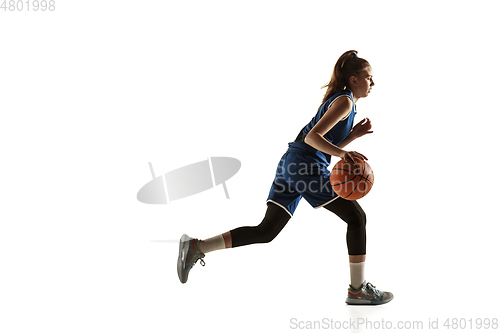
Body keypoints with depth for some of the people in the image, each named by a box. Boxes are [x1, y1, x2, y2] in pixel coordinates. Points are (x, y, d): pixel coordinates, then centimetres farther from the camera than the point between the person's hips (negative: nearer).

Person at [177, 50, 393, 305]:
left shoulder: (343, 101, 25)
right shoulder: (344, 101, -6)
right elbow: (312, 136, -17)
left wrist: (354, 134, 13)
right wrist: (342, 152, -29)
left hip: (291, 164, 9)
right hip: (307, 164, -9)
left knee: (266, 231, 7)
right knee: (356, 217, -2)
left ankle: (196, 247, 5)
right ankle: (358, 289, 3)